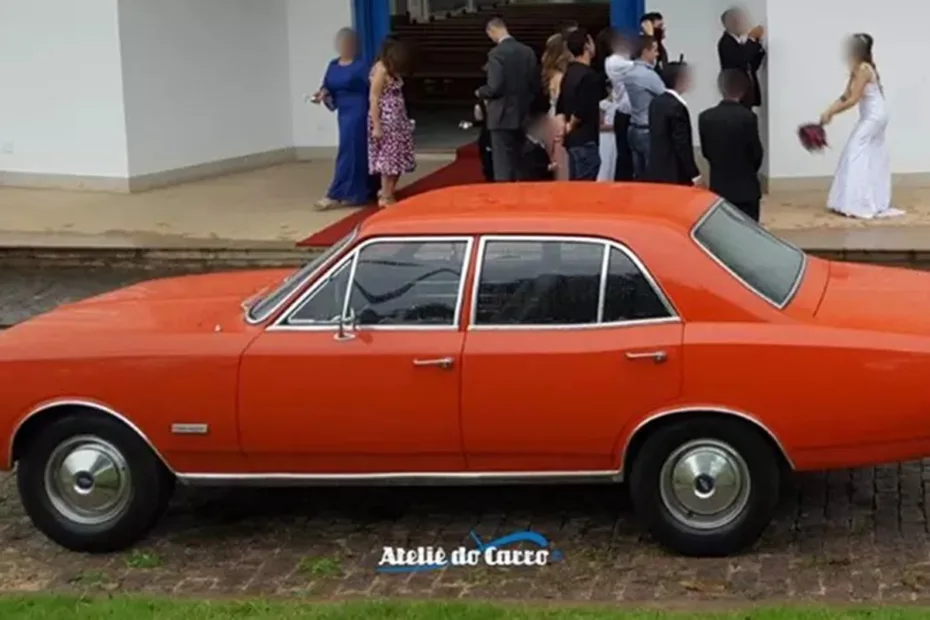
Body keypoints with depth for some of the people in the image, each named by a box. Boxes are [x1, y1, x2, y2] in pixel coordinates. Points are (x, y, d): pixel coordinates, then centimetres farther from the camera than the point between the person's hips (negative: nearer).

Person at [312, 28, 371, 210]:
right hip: (343, 113, 7)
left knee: (348, 152, -6)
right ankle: (355, 193, 19)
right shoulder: (333, 65, 10)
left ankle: (336, 195, -8)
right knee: (357, 153, 13)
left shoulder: (360, 67, -11)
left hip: (357, 113, -7)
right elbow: (328, 87, 13)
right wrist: (323, 94, -10)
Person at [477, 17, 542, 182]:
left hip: (503, 117, -7)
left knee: (503, 168, -3)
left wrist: (480, 93, -1)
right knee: (517, 165, 15)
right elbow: (537, 85, 7)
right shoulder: (528, 51, 5)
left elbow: (495, 87, -21)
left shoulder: (496, 53, -15)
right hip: (522, 116, 7)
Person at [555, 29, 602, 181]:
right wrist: (571, 126, -7)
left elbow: (560, 107, 15)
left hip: (573, 138, 9)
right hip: (584, 139, -9)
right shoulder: (588, 75, -16)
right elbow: (582, 110, -23)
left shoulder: (569, 73, 11)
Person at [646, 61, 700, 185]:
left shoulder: (656, 102, 9)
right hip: (675, 175, -9)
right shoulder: (677, 107, -17)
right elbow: (682, 145, -18)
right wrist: (694, 174, -12)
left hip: (656, 172, 9)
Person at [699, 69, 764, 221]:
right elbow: (756, 153, -6)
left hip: (718, 187, 3)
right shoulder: (747, 117, -14)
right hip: (746, 188, -3)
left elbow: (705, 151, 4)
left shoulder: (705, 117, -4)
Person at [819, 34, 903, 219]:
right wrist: (829, 111, -5)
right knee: (872, 156, 13)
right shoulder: (857, 70, 11)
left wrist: (831, 113, -18)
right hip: (871, 116, 10)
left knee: (857, 152, -12)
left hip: (874, 115, -10)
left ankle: (859, 204, -15)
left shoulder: (864, 69, -19)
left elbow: (853, 100, -23)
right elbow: (845, 96, 8)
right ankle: (876, 202, 18)